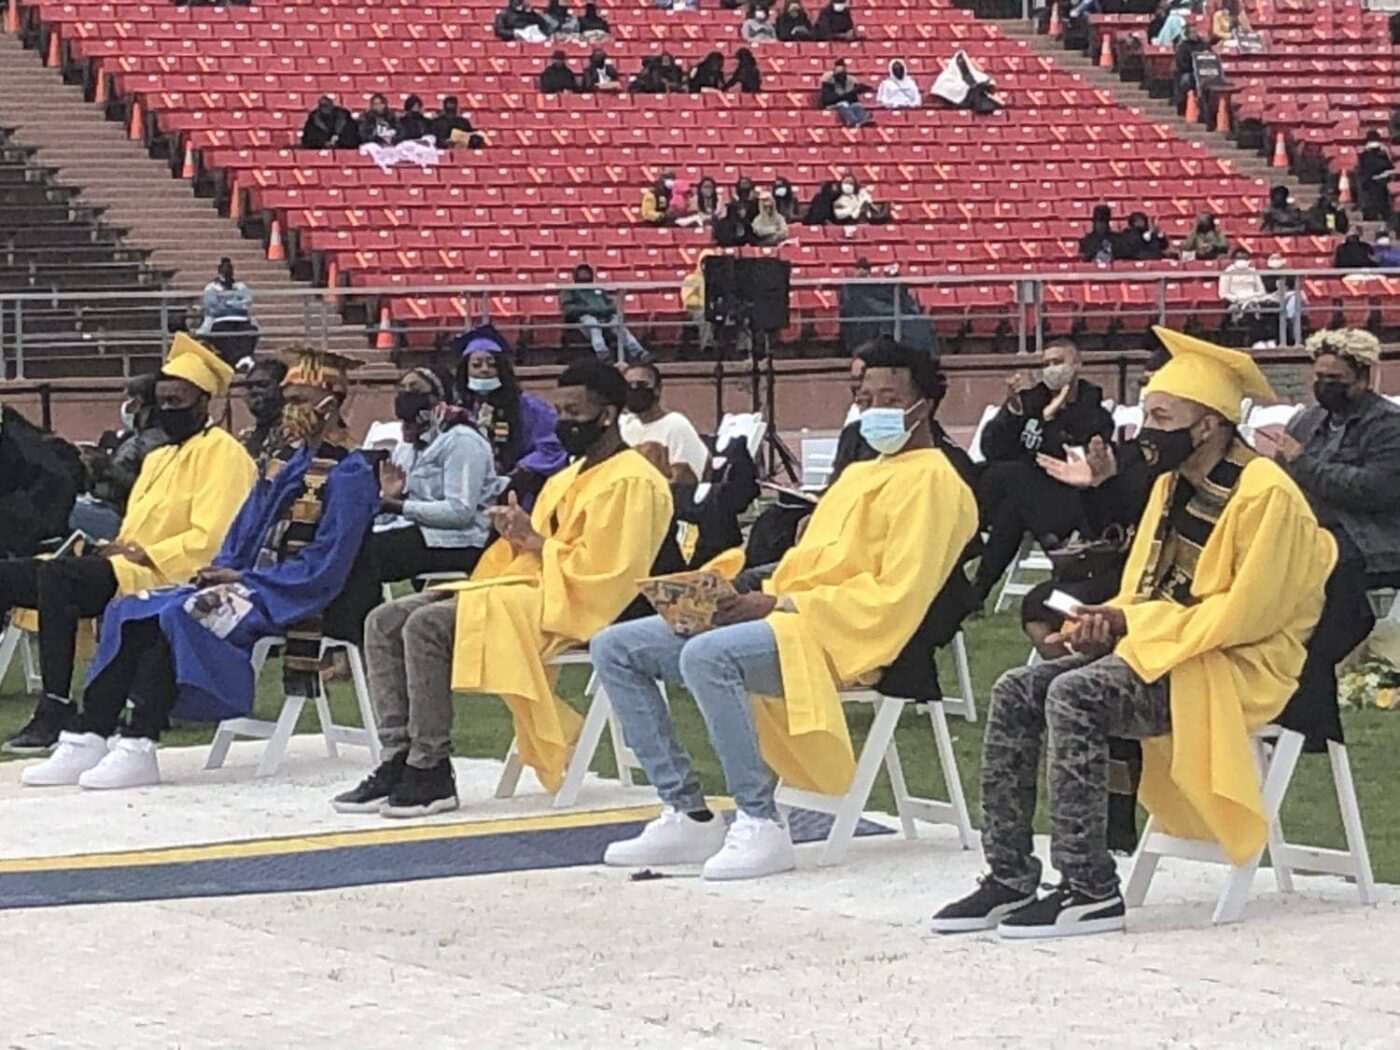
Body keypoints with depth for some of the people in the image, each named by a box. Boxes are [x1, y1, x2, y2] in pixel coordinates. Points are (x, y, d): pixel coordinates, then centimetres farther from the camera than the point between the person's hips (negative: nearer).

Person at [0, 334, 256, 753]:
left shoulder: (221, 452, -4)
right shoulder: (158, 458, 26)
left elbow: (209, 541, -15)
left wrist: (143, 555, -16)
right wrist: (114, 549, 3)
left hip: (170, 577, -9)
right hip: (126, 569, 9)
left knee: (56, 576, -31)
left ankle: (56, 710, -32)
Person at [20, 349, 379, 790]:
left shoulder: (348, 474, -7)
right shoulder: (283, 466, 20)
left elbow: (325, 565, -16)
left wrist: (246, 581, -17)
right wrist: (221, 571, -1)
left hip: (286, 601, -9)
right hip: (245, 585, 9)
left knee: (176, 615, -30)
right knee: (128, 612, -8)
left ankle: (138, 748, -33)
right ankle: (87, 740, -16)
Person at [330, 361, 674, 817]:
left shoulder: (631, 483, -8)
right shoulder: (568, 478, 23)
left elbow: (602, 571, -18)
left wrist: (534, 541, -13)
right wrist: (517, 536, 1)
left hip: (568, 604, -10)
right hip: (524, 586, 10)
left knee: (426, 626, -27)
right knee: (385, 622, -3)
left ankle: (431, 771, -21)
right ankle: (399, 759, -10)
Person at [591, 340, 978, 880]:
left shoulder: (930, 481, -3)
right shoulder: (861, 473, 28)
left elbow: (894, 596, -14)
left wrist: (781, 604, -16)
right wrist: (757, 597, 1)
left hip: (837, 635, -10)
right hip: (783, 619, 10)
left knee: (705, 655, -37)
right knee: (615, 649, 0)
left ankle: (761, 826, -30)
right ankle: (687, 816, -5)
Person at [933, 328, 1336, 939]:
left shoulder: (1266, 495, -14)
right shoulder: (1173, 485, 14)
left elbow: (1246, 612, -20)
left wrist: (1130, 622, -18)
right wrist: (1106, 621, -4)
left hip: (1237, 668, -9)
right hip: (1160, 650, 9)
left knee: (1075, 696, -30)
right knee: (1016, 693, -8)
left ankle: (1091, 891, -27)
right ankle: (1009, 879, -8)